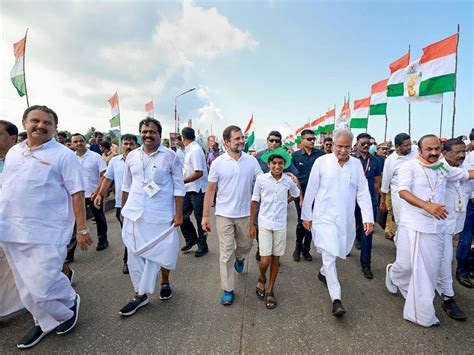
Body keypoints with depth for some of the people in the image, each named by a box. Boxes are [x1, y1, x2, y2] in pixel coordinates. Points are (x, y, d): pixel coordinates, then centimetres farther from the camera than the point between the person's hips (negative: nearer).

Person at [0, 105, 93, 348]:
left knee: (42, 284, -7)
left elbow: (77, 194, -10)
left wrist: (82, 229, -13)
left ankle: (71, 302, 25)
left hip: (46, 232, -6)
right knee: (26, 285, 15)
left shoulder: (63, 155, -6)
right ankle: (46, 321, 36)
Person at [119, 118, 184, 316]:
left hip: (161, 215, -4)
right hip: (134, 214, 4)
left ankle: (165, 282, 37)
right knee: (135, 254, 10)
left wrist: (178, 214, -11)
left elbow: (179, 187, -7)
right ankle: (140, 294, 26)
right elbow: (127, 186, 15)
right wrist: (123, 208, 15)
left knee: (162, 252, 9)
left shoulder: (170, 156, -7)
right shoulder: (132, 156, 6)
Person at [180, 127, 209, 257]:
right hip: (189, 189, 8)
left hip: (198, 190, -8)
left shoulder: (195, 150, -17)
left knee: (200, 219, 5)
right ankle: (191, 239, 30)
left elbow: (199, 173, -23)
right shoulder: (189, 150, 9)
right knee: (182, 215, 12)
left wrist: (182, 182, -19)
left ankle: (203, 246, 21)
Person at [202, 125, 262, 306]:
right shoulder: (218, 163, -7)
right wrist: (205, 216, -2)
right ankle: (227, 290, 19)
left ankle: (239, 258, 56)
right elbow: (210, 191, -2)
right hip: (224, 214, -2)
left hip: (245, 214, 2)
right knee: (226, 253, 3)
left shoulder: (252, 161, -3)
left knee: (246, 245, 20)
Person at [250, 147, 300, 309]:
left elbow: (295, 194, 20)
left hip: (280, 225, 2)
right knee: (265, 260, -5)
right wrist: (251, 224, -1)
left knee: (275, 258, 12)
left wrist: (284, 203, 10)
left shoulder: (288, 180, -3)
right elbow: (255, 201, -2)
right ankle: (262, 279, 30)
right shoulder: (261, 179, -9)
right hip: (264, 224, -2)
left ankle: (270, 291, 30)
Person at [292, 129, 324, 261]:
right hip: (300, 192, -1)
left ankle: (306, 249, 26)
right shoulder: (296, 155, 0)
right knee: (301, 221, 5)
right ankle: (298, 247, 27)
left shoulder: (320, 154, -1)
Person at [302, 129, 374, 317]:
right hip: (324, 217, -4)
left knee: (334, 253, 19)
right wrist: (306, 215, 0)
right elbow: (311, 190, -3)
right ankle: (336, 299, 2)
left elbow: (363, 193, 1)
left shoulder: (356, 164, 1)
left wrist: (368, 218, -7)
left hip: (346, 219, 4)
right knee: (329, 255, -6)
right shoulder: (321, 162, -8)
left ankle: (323, 273, 48)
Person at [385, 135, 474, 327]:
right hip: (412, 226, -5)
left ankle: (421, 313, 28)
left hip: (436, 227, 5)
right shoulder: (409, 166, -8)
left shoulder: (444, 168, 10)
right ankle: (393, 273, 38)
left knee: (430, 270, 10)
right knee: (407, 265, 1)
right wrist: (427, 206, -33)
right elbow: (403, 191, -20)